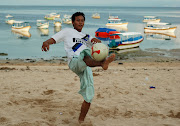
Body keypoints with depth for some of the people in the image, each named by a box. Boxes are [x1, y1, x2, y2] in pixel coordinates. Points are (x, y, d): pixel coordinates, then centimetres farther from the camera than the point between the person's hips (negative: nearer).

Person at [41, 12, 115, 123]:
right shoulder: (67, 31, 24)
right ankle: (102, 63, -69)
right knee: (84, 53, -40)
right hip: (74, 62, -4)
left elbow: (99, 43, 16)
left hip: (86, 66, 5)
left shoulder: (86, 37, 33)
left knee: (89, 96, -4)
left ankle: (81, 121, 9)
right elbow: (53, 39, 13)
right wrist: (46, 42, -12)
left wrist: (96, 40, -9)